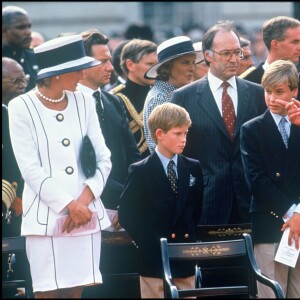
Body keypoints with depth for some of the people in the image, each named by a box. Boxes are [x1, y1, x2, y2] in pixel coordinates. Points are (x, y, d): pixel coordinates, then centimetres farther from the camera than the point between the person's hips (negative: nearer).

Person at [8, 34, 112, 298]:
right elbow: (30, 169, -8)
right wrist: (69, 205, -13)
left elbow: (103, 158, 7)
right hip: (46, 216, -4)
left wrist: (84, 200, -8)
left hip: (85, 215, 4)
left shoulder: (83, 102, 9)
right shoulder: (22, 108, -4)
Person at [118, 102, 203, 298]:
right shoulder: (140, 172, -5)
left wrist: (191, 236, 6)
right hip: (154, 259, -4)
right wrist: (146, 243, -6)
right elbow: (127, 215, -4)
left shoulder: (193, 168, 7)